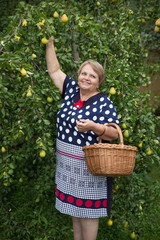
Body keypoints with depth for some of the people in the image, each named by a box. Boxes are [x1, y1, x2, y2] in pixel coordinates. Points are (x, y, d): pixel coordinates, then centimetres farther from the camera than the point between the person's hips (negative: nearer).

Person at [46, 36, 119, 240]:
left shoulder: (104, 102, -11)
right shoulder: (71, 90, 5)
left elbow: (113, 134, -14)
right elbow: (54, 70, 12)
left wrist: (93, 126, -31)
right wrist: (50, 44, 10)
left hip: (89, 164, -6)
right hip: (67, 164, 6)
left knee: (87, 210, 3)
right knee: (74, 207, 16)